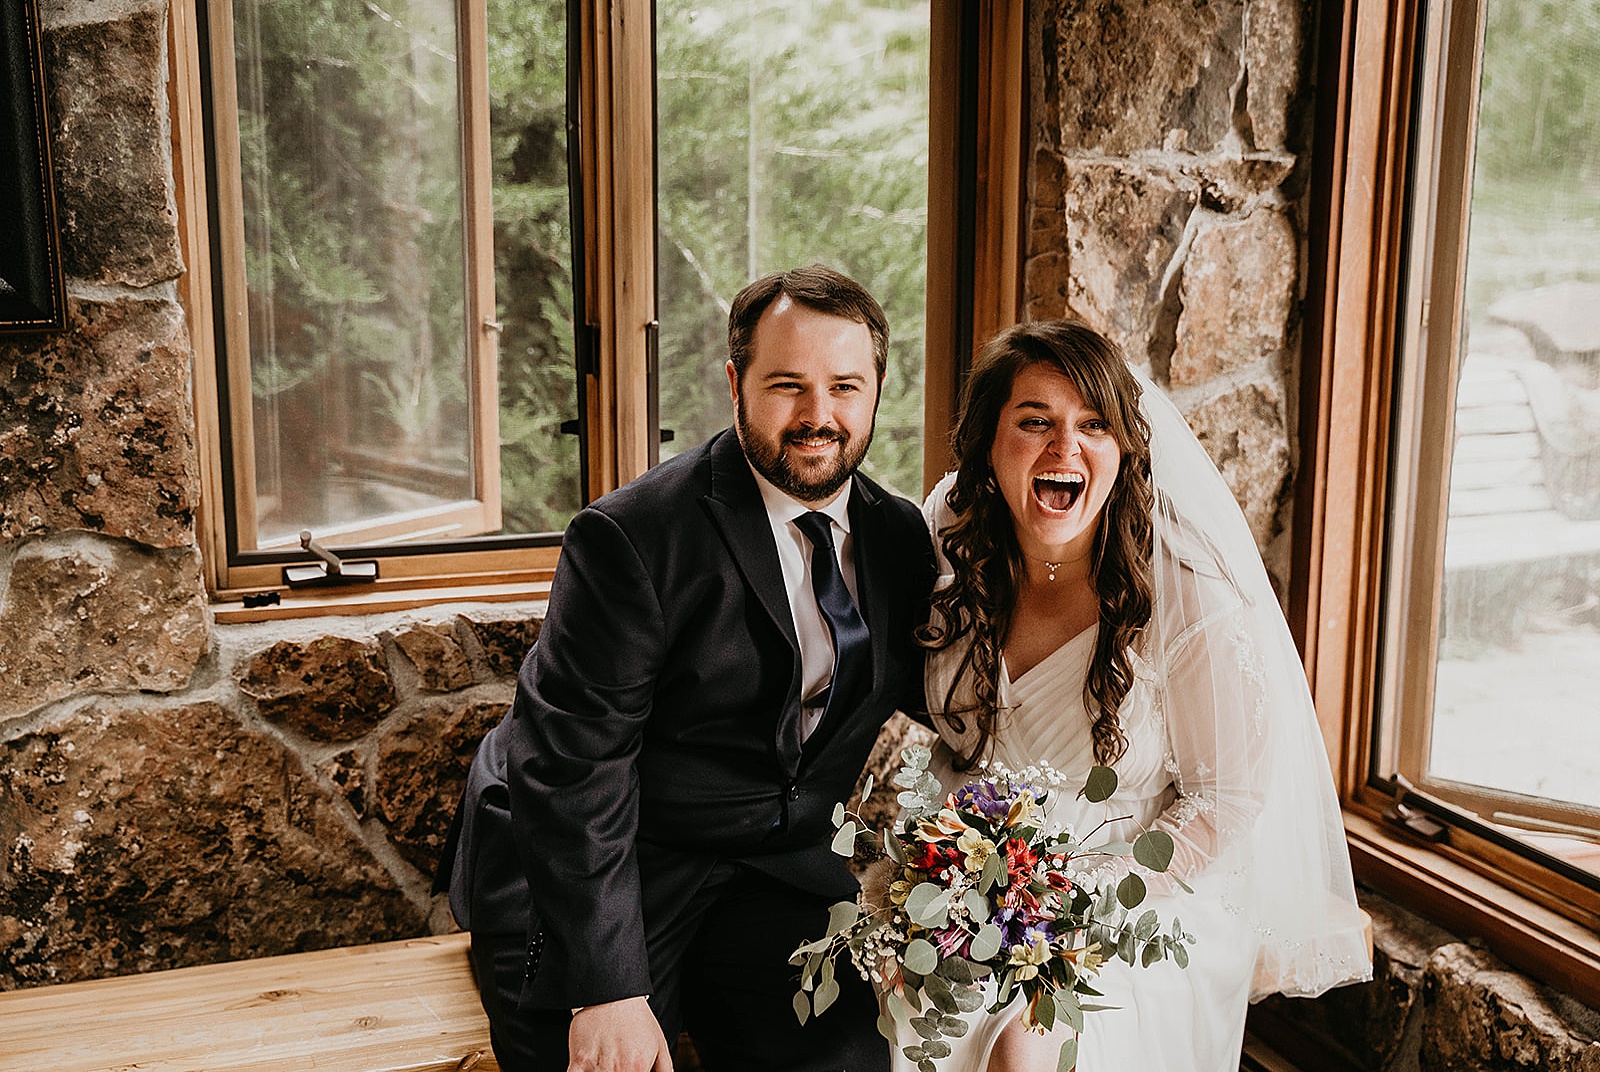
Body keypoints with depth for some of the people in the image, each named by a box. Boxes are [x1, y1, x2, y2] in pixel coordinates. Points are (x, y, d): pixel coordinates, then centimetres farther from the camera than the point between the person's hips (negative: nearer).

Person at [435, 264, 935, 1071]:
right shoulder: (629, 537, -17)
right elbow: (574, 771, -20)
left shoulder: (901, 536, 2)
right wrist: (608, 990, -23)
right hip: (605, 871, -3)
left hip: (781, 868, 4)